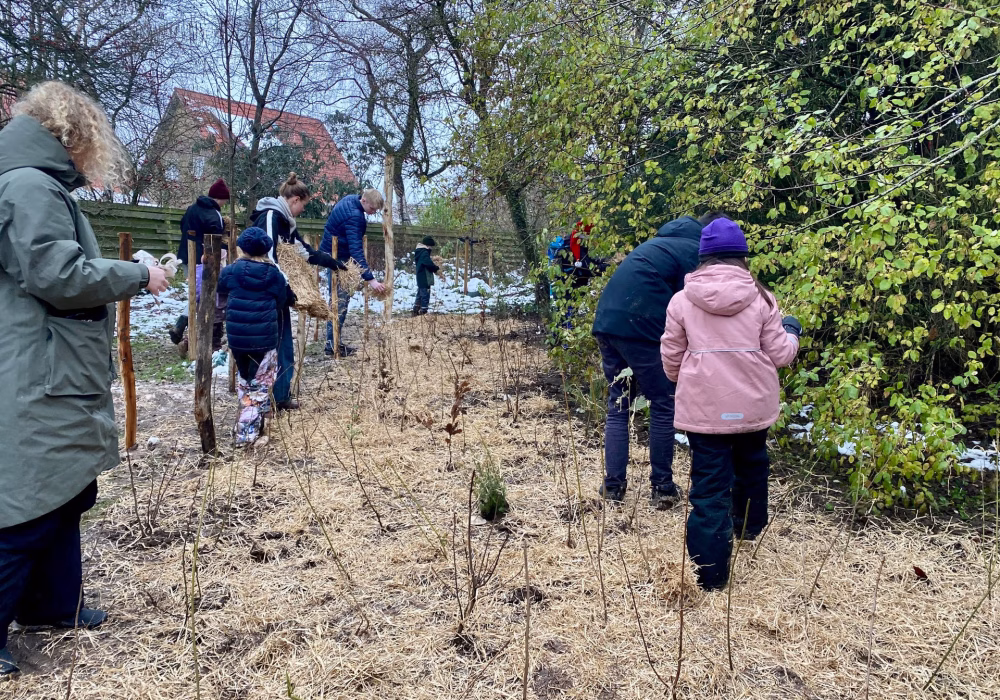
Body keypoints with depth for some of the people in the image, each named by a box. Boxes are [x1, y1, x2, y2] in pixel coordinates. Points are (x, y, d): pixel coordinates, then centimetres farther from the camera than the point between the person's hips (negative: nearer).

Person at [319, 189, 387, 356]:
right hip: (337, 257, -10)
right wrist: (370, 279, -40)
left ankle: (334, 340, 16)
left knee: (338, 296, 12)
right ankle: (333, 344, -8)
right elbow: (356, 251, -36)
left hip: (333, 253, 10)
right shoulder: (354, 216, -29)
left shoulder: (350, 199, 1)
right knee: (340, 299, -9)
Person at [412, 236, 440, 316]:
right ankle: (423, 312, -2)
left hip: (420, 279, 10)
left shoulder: (420, 252, 12)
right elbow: (429, 263, -29)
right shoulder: (425, 253, -19)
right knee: (425, 296, -4)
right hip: (425, 280, -10)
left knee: (420, 295, 19)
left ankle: (416, 311, 25)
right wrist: (436, 269, -14)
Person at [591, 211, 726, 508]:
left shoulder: (662, 241, 27)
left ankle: (613, 483, 17)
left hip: (605, 322, 8)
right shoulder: (696, 252, 1)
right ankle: (662, 488, 13)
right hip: (640, 326, -8)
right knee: (663, 405, 7)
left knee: (618, 403, 17)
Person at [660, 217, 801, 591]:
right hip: (753, 406, 2)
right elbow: (780, 354, 1)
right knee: (752, 465, 29)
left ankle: (710, 574, 2)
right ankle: (750, 525, 51)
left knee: (709, 487, 1)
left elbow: (671, 360, 2)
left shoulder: (682, 300, -4)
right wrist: (792, 333, 23)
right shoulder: (760, 297, -2)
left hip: (704, 409, -2)